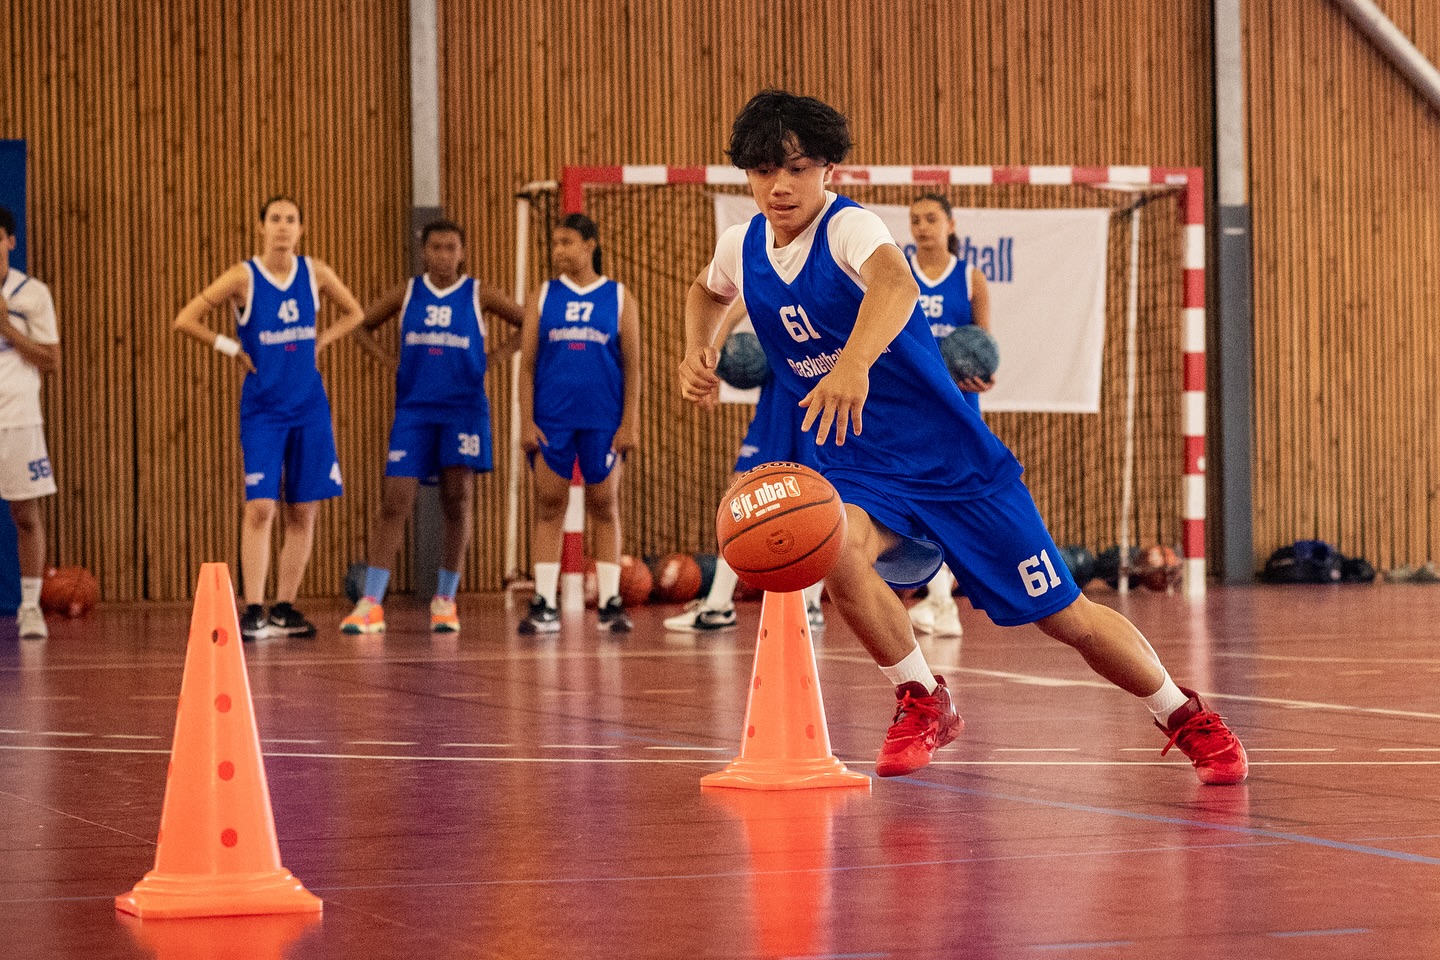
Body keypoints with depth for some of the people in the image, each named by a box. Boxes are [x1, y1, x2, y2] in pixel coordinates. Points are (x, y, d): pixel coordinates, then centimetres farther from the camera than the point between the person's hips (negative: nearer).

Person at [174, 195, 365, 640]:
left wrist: (319, 342, 5)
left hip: (309, 406, 4)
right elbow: (185, 320, -9)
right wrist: (232, 349, -8)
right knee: (260, 507, -12)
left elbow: (354, 313, 19)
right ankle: (253, 610, -11)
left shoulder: (314, 272, 3)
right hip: (263, 407, -4)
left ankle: (285, 608, 14)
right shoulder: (243, 277, -8)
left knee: (303, 511, 5)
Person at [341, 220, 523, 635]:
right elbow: (361, 326, 18)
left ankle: (445, 600, 11)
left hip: (464, 409, -1)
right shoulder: (406, 293, 7)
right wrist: (388, 360, 5)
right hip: (413, 409, 1)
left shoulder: (478, 295, 3)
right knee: (393, 503, -6)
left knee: (458, 502, -2)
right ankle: (371, 604, -7)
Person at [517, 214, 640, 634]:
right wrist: (526, 422, -4)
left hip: (603, 419, -1)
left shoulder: (619, 298, 4)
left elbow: (633, 366, 2)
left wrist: (629, 424, -5)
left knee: (604, 507, 3)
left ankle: (611, 602, 7)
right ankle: (545, 605, 1)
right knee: (548, 507, 0)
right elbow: (527, 364, 5)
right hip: (551, 419, 1)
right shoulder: (543, 297, 7)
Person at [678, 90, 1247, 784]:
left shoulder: (849, 227, -20)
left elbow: (895, 285, -45)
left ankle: (1186, 718, 25)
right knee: (839, 549, -32)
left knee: (1064, 615, 0)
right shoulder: (742, 248, 0)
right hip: (861, 470, 4)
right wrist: (695, 352, 5)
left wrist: (853, 363, -64)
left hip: (954, 459, -4)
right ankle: (922, 704, -9)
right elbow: (706, 291, 27)